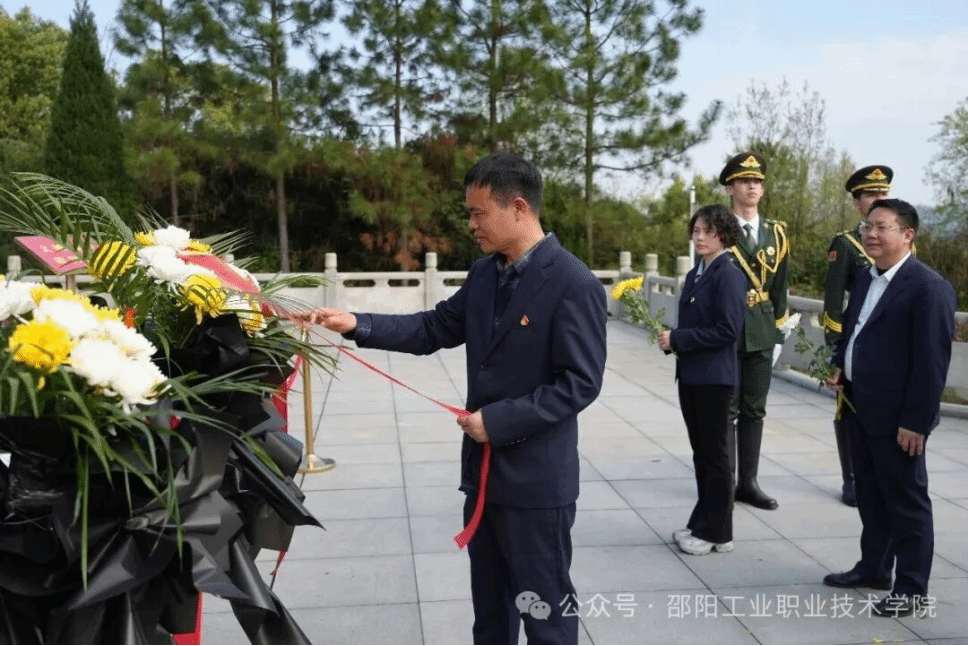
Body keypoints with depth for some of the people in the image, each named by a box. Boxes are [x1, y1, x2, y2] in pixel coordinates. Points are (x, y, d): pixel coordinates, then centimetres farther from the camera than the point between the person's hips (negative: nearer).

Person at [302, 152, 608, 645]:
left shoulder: (574, 284, -18)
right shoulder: (483, 274, 6)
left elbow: (580, 383, -20)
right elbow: (434, 329, 10)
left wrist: (499, 420, -20)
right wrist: (358, 325, -1)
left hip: (537, 478, -7)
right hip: (485, 469, 8)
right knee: (489, 601, 21)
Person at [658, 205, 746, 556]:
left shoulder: (729, 275, -12)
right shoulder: (694, 274, 13)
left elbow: (728, 329, -20)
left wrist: (678, 339, -18)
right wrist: (673, 341, -2)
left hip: (714, 377, -8)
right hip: (690, 375, 8)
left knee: (714, 454, 2)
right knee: (700, 452, 14)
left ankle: (717, 533, 13)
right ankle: (702, 523, 25)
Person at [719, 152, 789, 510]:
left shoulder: (776, 233, 10)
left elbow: (779, 288, 12)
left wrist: (778, 332, 8)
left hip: (762, 333, 4)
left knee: (754, 410, 9)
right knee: (726, 411, 1)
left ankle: (748, 482, 18)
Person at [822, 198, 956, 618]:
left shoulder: (929, 288, -16)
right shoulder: (866, 280, 11)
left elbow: (932, 361, -19)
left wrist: (915, 421, -20)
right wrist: (839, 366, 5)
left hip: (896, 417, -8)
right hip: (860, 409, 8)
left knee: (906, 501, 3)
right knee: (870, 496, 19)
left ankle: (911, 590, 14)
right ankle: (873, 568, 34)